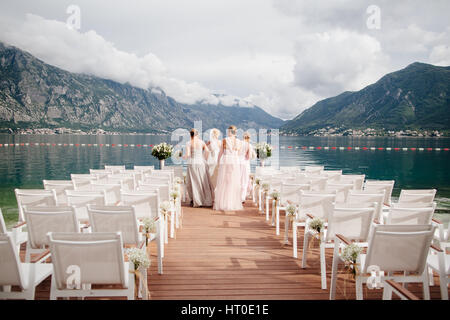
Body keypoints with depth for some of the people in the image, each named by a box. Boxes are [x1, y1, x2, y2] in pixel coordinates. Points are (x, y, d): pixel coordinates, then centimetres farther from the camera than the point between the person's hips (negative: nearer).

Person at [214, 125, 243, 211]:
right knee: (234, 184, 7)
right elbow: (238, 154, 13)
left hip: (225, 162, -2)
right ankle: (233, 204, 7)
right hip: (236, 163, 3)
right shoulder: (239, 142, 4)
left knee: (223, 184, 4)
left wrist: (219, 162, 15)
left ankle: (222, 204, 5)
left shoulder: (224, 140, -5)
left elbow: (221, 152, 2)